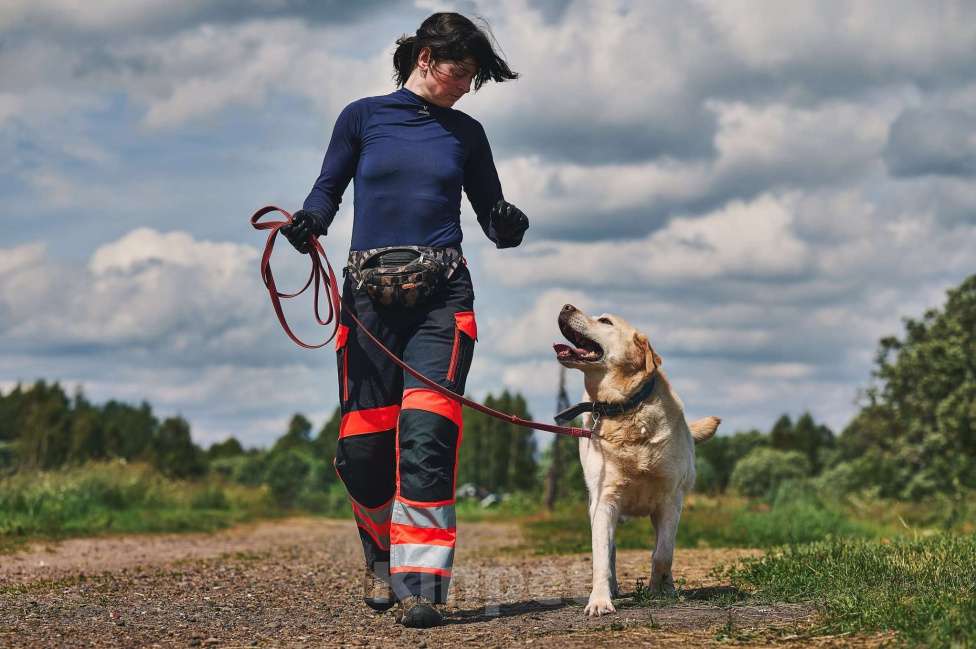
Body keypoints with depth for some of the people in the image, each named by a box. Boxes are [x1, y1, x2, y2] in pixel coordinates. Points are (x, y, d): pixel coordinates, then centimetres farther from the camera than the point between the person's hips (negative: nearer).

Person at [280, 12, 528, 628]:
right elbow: (328, 189, 10)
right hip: (370, 293, 0)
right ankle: (384, 557, 27)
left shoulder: (465, 133, 12)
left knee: (427, 433, -16)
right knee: (363, 443, 0)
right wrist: (309, 222, -12)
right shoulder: (363, 117, 8)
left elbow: (492, 211, 14)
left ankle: (421, 584, -16)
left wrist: (510, 223, -9)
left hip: (441, 294, 0)